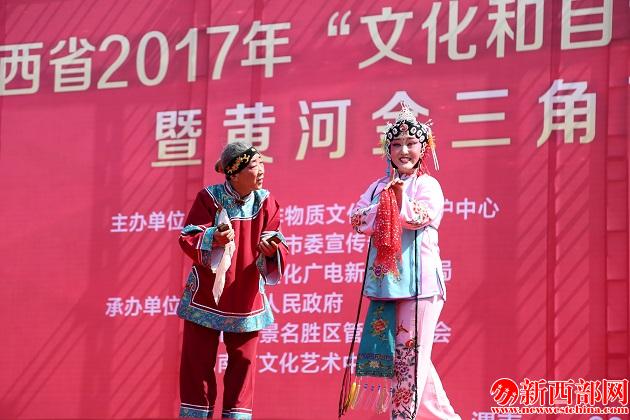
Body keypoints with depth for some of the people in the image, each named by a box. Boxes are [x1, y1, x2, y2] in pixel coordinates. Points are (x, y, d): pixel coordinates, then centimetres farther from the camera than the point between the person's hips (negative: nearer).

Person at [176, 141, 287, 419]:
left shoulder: (265, 201, -2)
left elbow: (278, 247, -3)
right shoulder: (209, 198, -10)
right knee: (198, 360, 3)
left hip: (246, 297, 2)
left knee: (243, 360, 5)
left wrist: (271, 249, -27)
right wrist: (212, 238, -32)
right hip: (206, 295, -2)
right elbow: (188, 238, -12)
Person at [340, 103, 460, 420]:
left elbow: (421, 216, -17)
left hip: (418, 282, -5)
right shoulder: (378, 187, 15)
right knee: (412, 357, 8)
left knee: (410, 353, -6)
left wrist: (396, 196, -11)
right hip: (384, 282, 5)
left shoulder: (427, 185, 1)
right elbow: (359, 220, 0)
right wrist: (388, 195, -11)